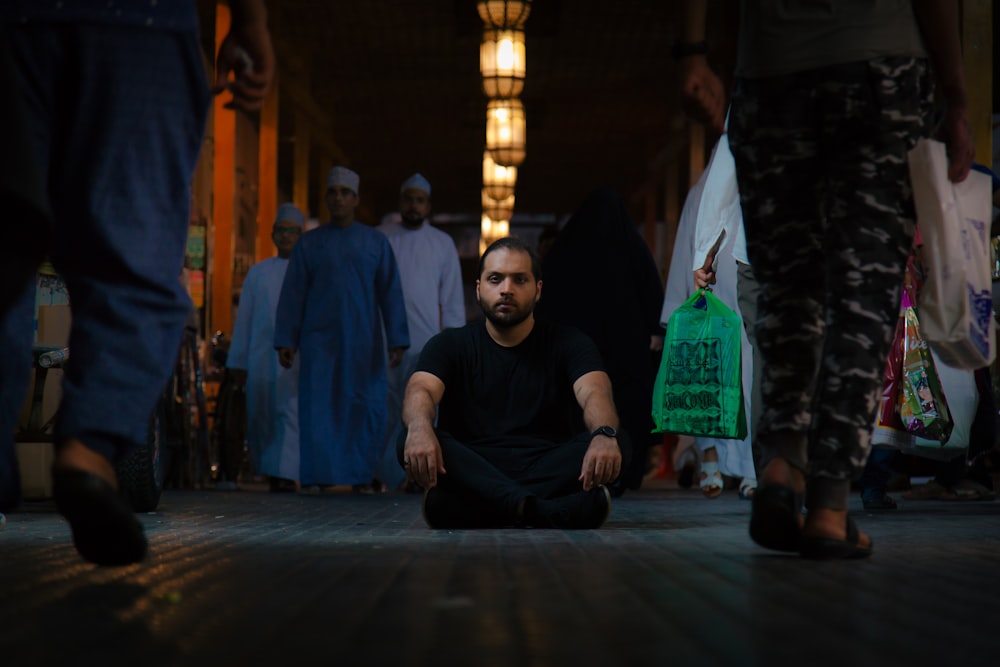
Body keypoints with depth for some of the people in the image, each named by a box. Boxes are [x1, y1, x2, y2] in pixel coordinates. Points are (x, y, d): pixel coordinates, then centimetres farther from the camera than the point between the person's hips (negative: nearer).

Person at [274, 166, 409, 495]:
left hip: (363, 340, 0)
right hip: (319, 341, 0)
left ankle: (361, 476, 5)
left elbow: (390, 294, 6)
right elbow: (292, 295, 8)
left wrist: (397, 342, -1)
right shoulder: (309, 243, 9)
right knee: (318, 406, -6)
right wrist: (286, 342, 1)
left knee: (365, 407, -2)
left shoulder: (376, 242, 9)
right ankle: (316, 477, -5)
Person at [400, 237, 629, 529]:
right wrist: (419, 428, -38)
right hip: (472, 473, 0)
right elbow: (421, 390, -11)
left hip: (547, 470, 0)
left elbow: (595, 393, -11)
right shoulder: (449, 345, 11)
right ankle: (544, 513, -47)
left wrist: (604, 436, -38)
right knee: (412, 443, -30)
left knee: (617, 443, -27)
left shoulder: (568, 343, 9)